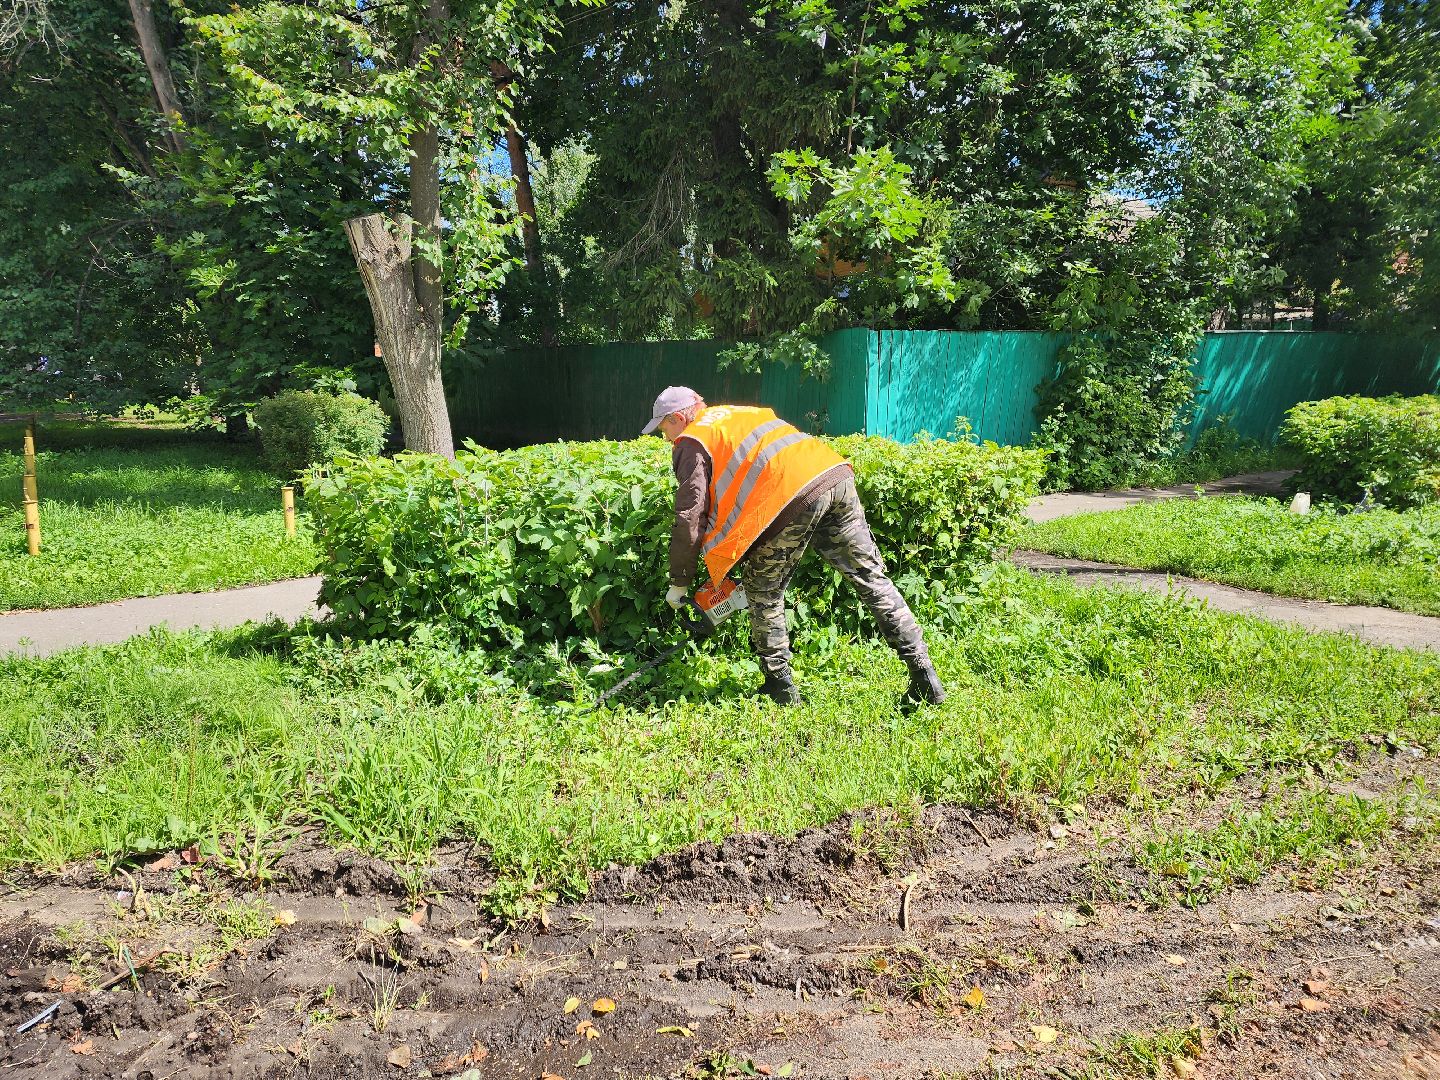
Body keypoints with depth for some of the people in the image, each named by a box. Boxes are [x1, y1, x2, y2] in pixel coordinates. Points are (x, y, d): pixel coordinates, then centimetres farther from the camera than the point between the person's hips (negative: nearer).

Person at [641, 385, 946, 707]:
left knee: (763, 591, 13)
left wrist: (679, 584, 14)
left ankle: (780, 685, 15)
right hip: (836, 475, 7)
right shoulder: (741, 413, 36)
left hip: (794, 498, -7)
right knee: (872, 579, 12)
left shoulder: (691, 443, 13)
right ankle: (924, 674, 11)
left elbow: (690, 518, 5)